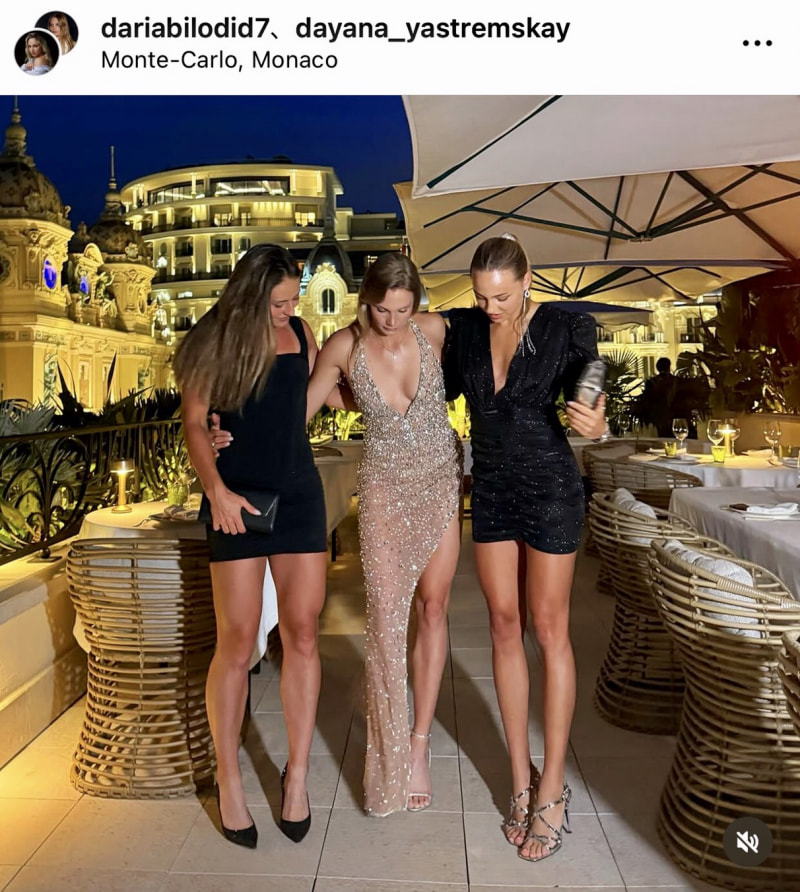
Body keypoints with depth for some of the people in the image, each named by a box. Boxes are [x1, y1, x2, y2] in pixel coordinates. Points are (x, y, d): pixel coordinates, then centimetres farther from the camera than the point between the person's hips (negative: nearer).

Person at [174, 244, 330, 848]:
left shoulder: (300, 331, 9)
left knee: (302, 635, 3)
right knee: (237, 644, -1)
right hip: (239, 498, -3)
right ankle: (229, 783, 18)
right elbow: (194, 423, -4)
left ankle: (297, 775, 19)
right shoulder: (215, 339, -1)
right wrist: (216, 489, -16)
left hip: (299, 494, 3)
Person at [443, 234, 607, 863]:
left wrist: (599, 426, -35)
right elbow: (444, 389, 14)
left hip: (550, 489, -4)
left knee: (549, 630, 3)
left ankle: (553, 787, 18)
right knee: (504, 626, 8)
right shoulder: (465, 328, -1)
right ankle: (521, 777, 23)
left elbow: (589, 410, -13)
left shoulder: (567, 329, -13)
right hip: (491, 491, 4)